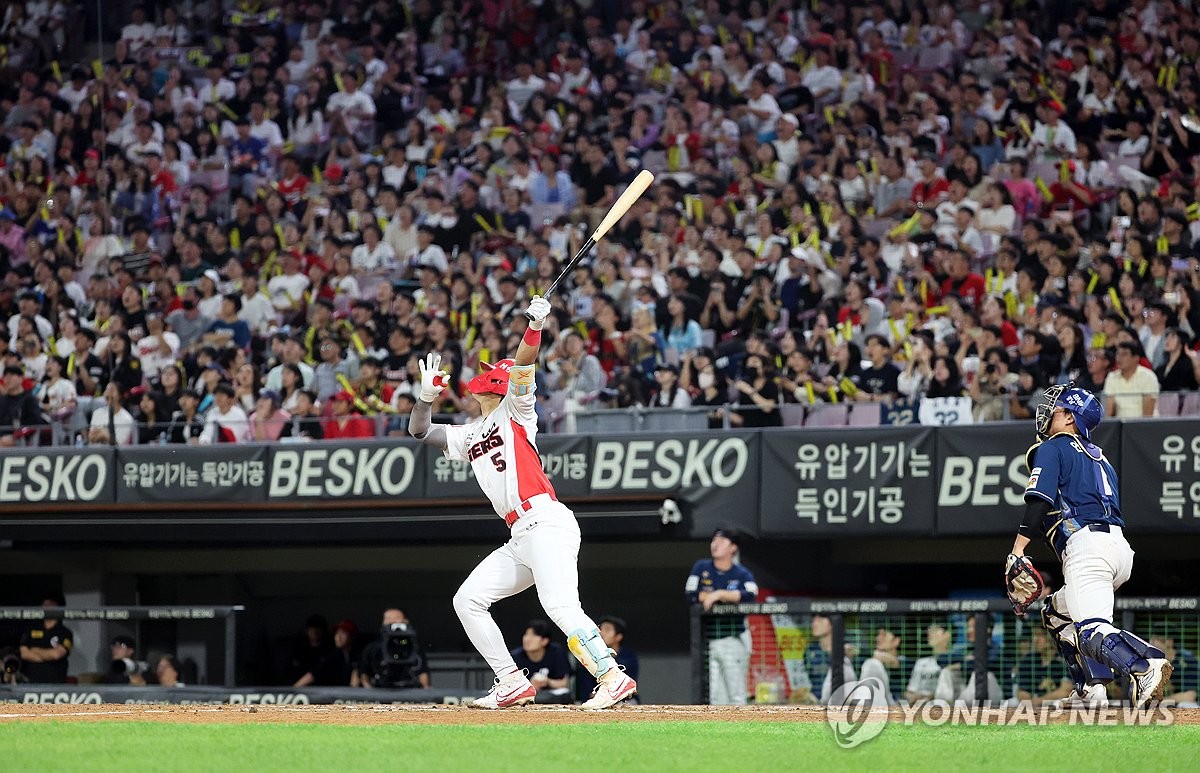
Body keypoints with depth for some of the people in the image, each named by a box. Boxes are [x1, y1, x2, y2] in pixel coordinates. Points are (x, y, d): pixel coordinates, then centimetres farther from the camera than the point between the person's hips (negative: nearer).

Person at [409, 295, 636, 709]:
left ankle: (612, 677, -25)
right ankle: (512, 683, 6)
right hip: (521, 539, 9)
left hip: (547, 523, -9)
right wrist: (428, 394, 7)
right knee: (467, 601, 6)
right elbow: (419, 430, 23)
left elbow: (521, 365, -9)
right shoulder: (469, 436, 25)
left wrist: (535, 325, -23)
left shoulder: (514, 411, 7)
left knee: (560, 605, -23)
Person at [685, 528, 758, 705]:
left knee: (736, 694, -5)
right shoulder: (701, 568, 8)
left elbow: (750, 596, -20)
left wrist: (718, 594, -22)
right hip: (708, 642, 3)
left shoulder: (742, 574, 0)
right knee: (715, 696, 2)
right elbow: (690, 596, -4)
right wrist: (729, 597, -9)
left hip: (734, 640, -3)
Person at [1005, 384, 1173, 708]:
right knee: (1056, 611, 25)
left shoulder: (1051, 449, 7)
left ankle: (1145, 666, -51)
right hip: (1122, 548, 8)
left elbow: (1039, 501, -9)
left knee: (1092, 631, -23)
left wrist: (1017, 554, -17)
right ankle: (1091, 690, 10)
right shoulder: (1100, 457, 31)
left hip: (1086, 545, -8)